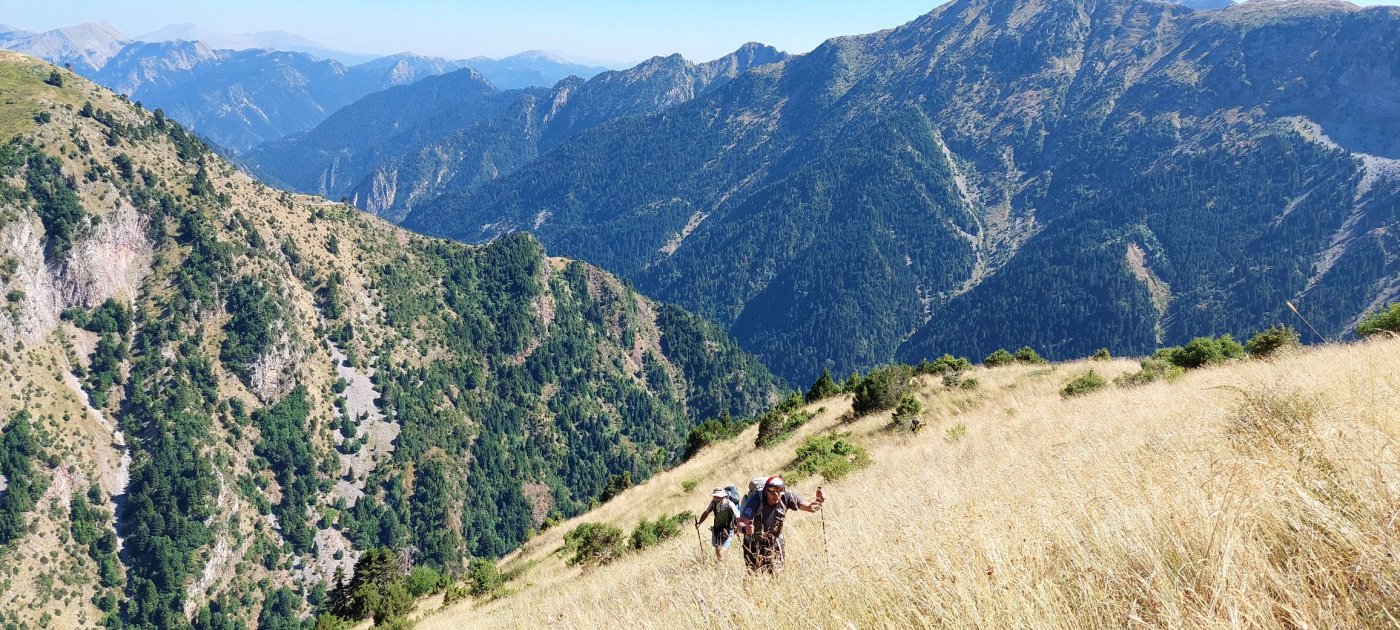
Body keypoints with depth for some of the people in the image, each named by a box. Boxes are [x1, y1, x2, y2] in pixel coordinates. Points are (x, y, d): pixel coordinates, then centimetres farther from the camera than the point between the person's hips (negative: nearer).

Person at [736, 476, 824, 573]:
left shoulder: (786, 498, -22)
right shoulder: (756, 501, -31)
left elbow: (809, 507, -20)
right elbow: (741, 523, -40)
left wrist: (818, 502, -42)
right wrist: (745, 529, -64)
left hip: (775, 542, 3)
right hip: (754, 544, -3)